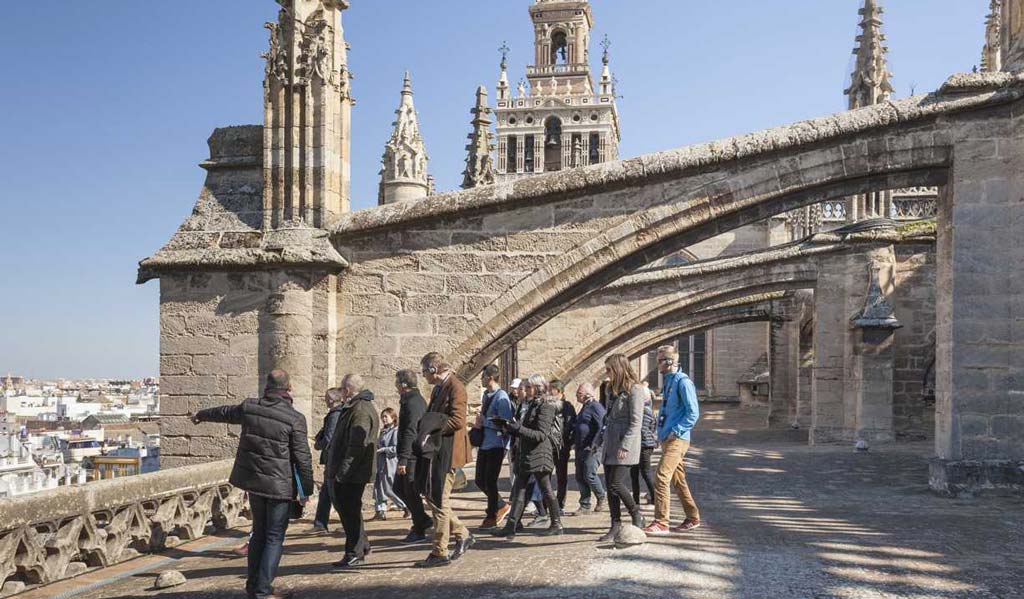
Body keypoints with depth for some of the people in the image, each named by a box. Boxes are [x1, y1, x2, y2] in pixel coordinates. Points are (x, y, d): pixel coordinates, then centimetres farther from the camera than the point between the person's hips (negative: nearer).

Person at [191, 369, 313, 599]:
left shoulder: (249, 408, 1)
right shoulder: (295, 419, -14)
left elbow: (224, 412, 21)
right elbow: (302, 458, -12)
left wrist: (201, 415, 42)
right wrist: (306, 490, -2)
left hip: (253, 481, 5)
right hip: (280, 486, -5)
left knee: (259, 533, 19)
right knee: (275, 537, 3)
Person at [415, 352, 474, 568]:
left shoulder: (455, 387, -13)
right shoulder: (438, 388, 16)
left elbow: (457, 420, -21)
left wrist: (432, 428, -19)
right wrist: (427, 427, 2)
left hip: (447, 451, -10)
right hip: (436, 451, 10)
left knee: (439, 501, -5)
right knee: (431, 496, 13)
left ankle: (440, 553, 4)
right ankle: (463, 535, 23)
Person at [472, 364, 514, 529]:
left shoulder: (501, 397, -16)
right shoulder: (486, 395, 11)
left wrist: (484, 421, -16)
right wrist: (479, 423, 3)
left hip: (496, 445, -9)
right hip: (484, 444, 9)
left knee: (490, 482, -1)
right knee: (480, 481, 12)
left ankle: (492, 517, 14)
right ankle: (501, 505, 30)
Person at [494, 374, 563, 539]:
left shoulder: (546, 406, -11)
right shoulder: (532, 404, 16)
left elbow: (541, 434, -19)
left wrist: (519, 429, -24)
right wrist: (510, 427, 6)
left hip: (539, 454, -9)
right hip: (526, 454, 9)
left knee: (546, 491, 2)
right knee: (519, 491, 6)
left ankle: (557, 524, 14)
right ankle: (510, 527, 7)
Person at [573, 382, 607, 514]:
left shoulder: (595, 406, -12)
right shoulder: (584, 407, 18)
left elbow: (601, 427, -20)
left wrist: (593, 445, -20)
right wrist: (575, 443, 19)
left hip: (592, 449, -10)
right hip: (581, 448, 10)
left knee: (589, 475, -8)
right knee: (580, 477, 7)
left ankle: (601, 499, 13)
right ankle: (585, 506, 13)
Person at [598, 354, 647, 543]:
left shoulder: (634, 389, -10)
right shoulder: (613, 389, 16)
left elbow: (636, 421, -15)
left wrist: (625, 446, -20)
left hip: (625, 445, -8)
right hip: (610, 444, 8)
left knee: (616, 484, -12)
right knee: (610, 486, 6)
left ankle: (637, 517, 8)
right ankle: (616, 525, 13)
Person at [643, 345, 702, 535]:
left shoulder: (683, 382, -13)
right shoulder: (668, 381, 15)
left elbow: (693, 413, -16)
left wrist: (675, 431, -18)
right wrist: (662, 433, 15)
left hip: (677, 440, -9)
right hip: (667, 439, 9)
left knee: (661, 478, -14)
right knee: (678, 480, 14)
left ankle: (661, 523, -11)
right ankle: (693, 518, 24)